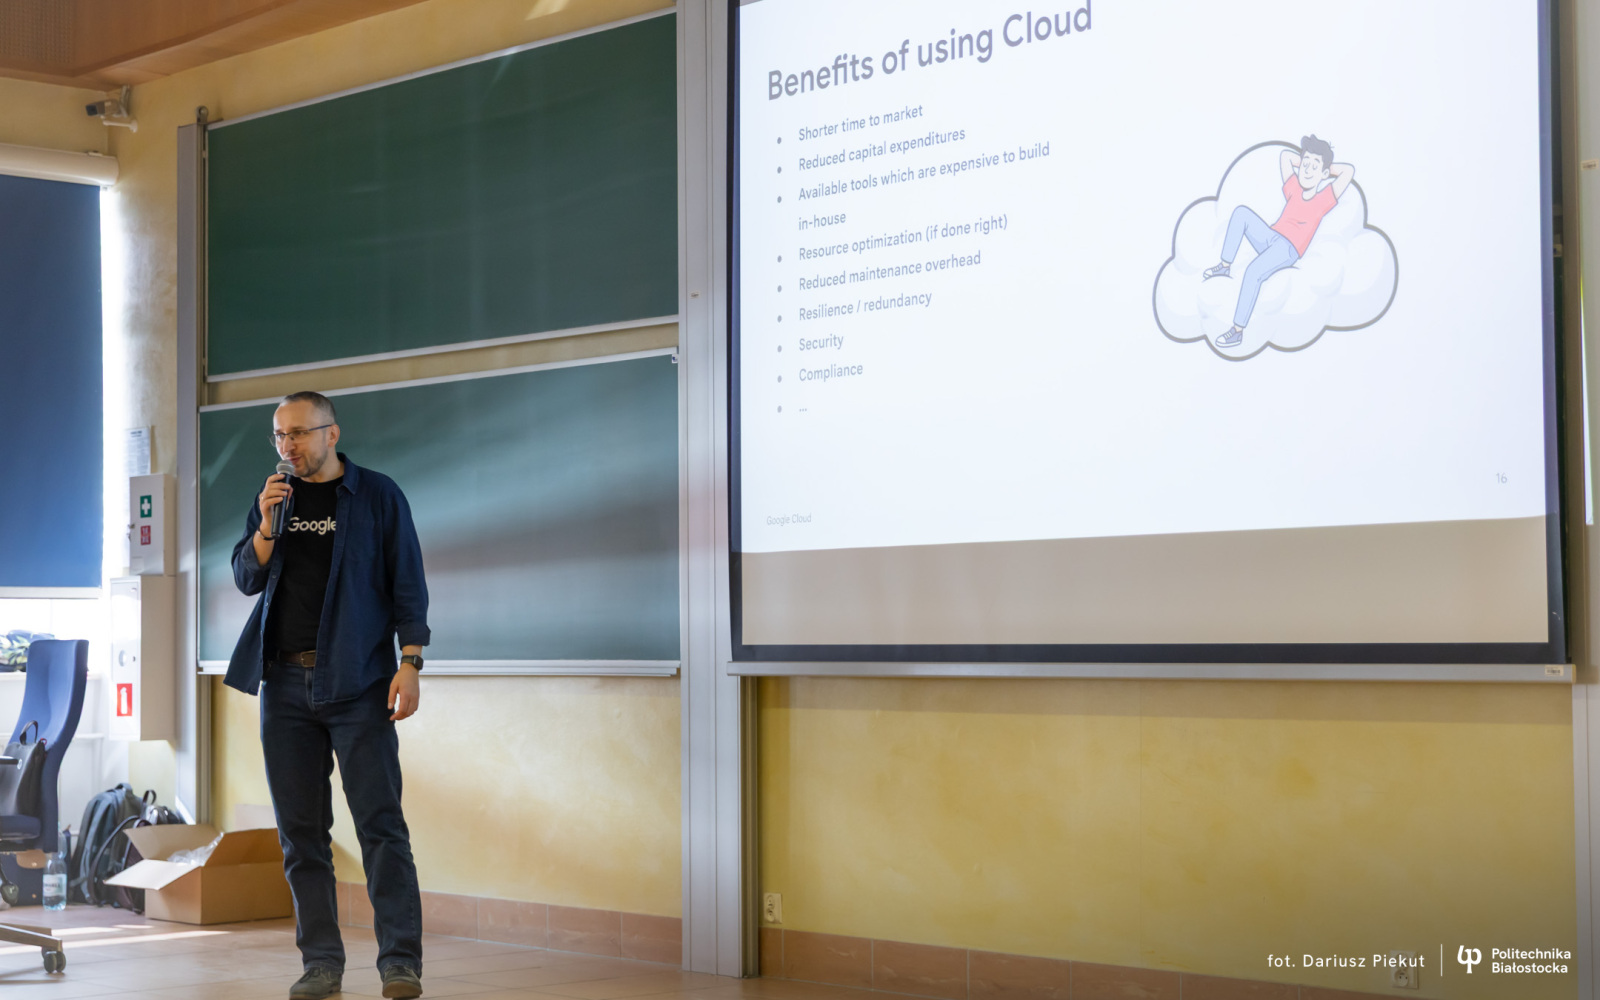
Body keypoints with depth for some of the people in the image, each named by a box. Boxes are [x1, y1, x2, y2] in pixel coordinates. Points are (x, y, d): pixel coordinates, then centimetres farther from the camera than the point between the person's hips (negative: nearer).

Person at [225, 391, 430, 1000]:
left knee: (381, 823, -8)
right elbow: (246, 579, 11)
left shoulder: (378, 496, 3)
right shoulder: (272, 500, 14)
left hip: (357, 683, -4)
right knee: (301, 831, 5)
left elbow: (408, 585, 0)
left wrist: (409, 663, -9)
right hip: (285, 682, 4)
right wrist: (266, 528, -7)